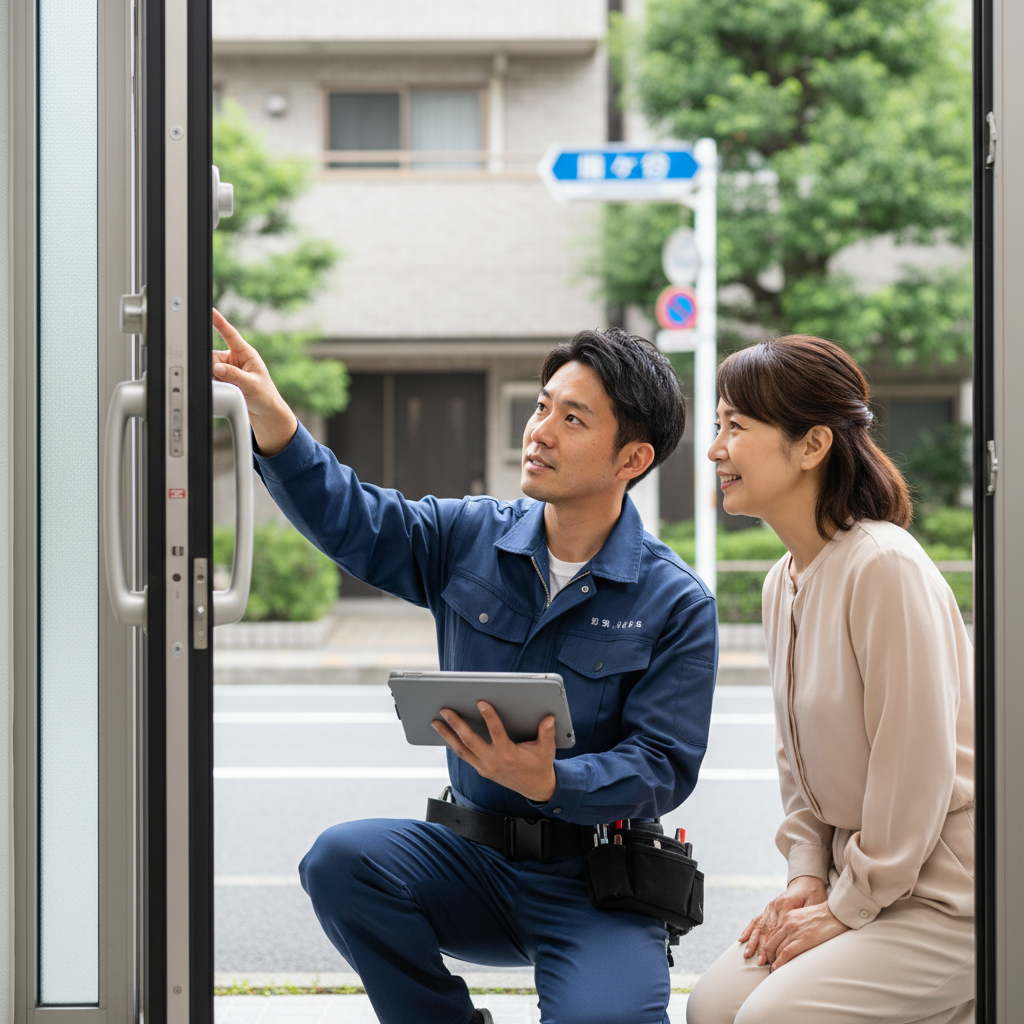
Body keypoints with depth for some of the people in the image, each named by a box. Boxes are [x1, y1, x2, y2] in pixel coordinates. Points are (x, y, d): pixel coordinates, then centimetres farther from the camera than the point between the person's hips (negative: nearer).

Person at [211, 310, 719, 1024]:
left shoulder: (677, 604, -7)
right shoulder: (472, 539, 5)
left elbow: (663, 768, -12)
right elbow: (351, 520, -9)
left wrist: (549, 782, -29)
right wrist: (275, 424, -27)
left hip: (595, 886, -4)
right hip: (474, 856, 4)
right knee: (341, 859, -24)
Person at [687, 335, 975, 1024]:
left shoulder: (886, 567, -21)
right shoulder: (784, 581, 9)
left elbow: (917, 769, -21)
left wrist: (848, 907, -14)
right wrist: (808, 877, 4)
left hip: (945, 892, -9)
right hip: (856, 874, 9)